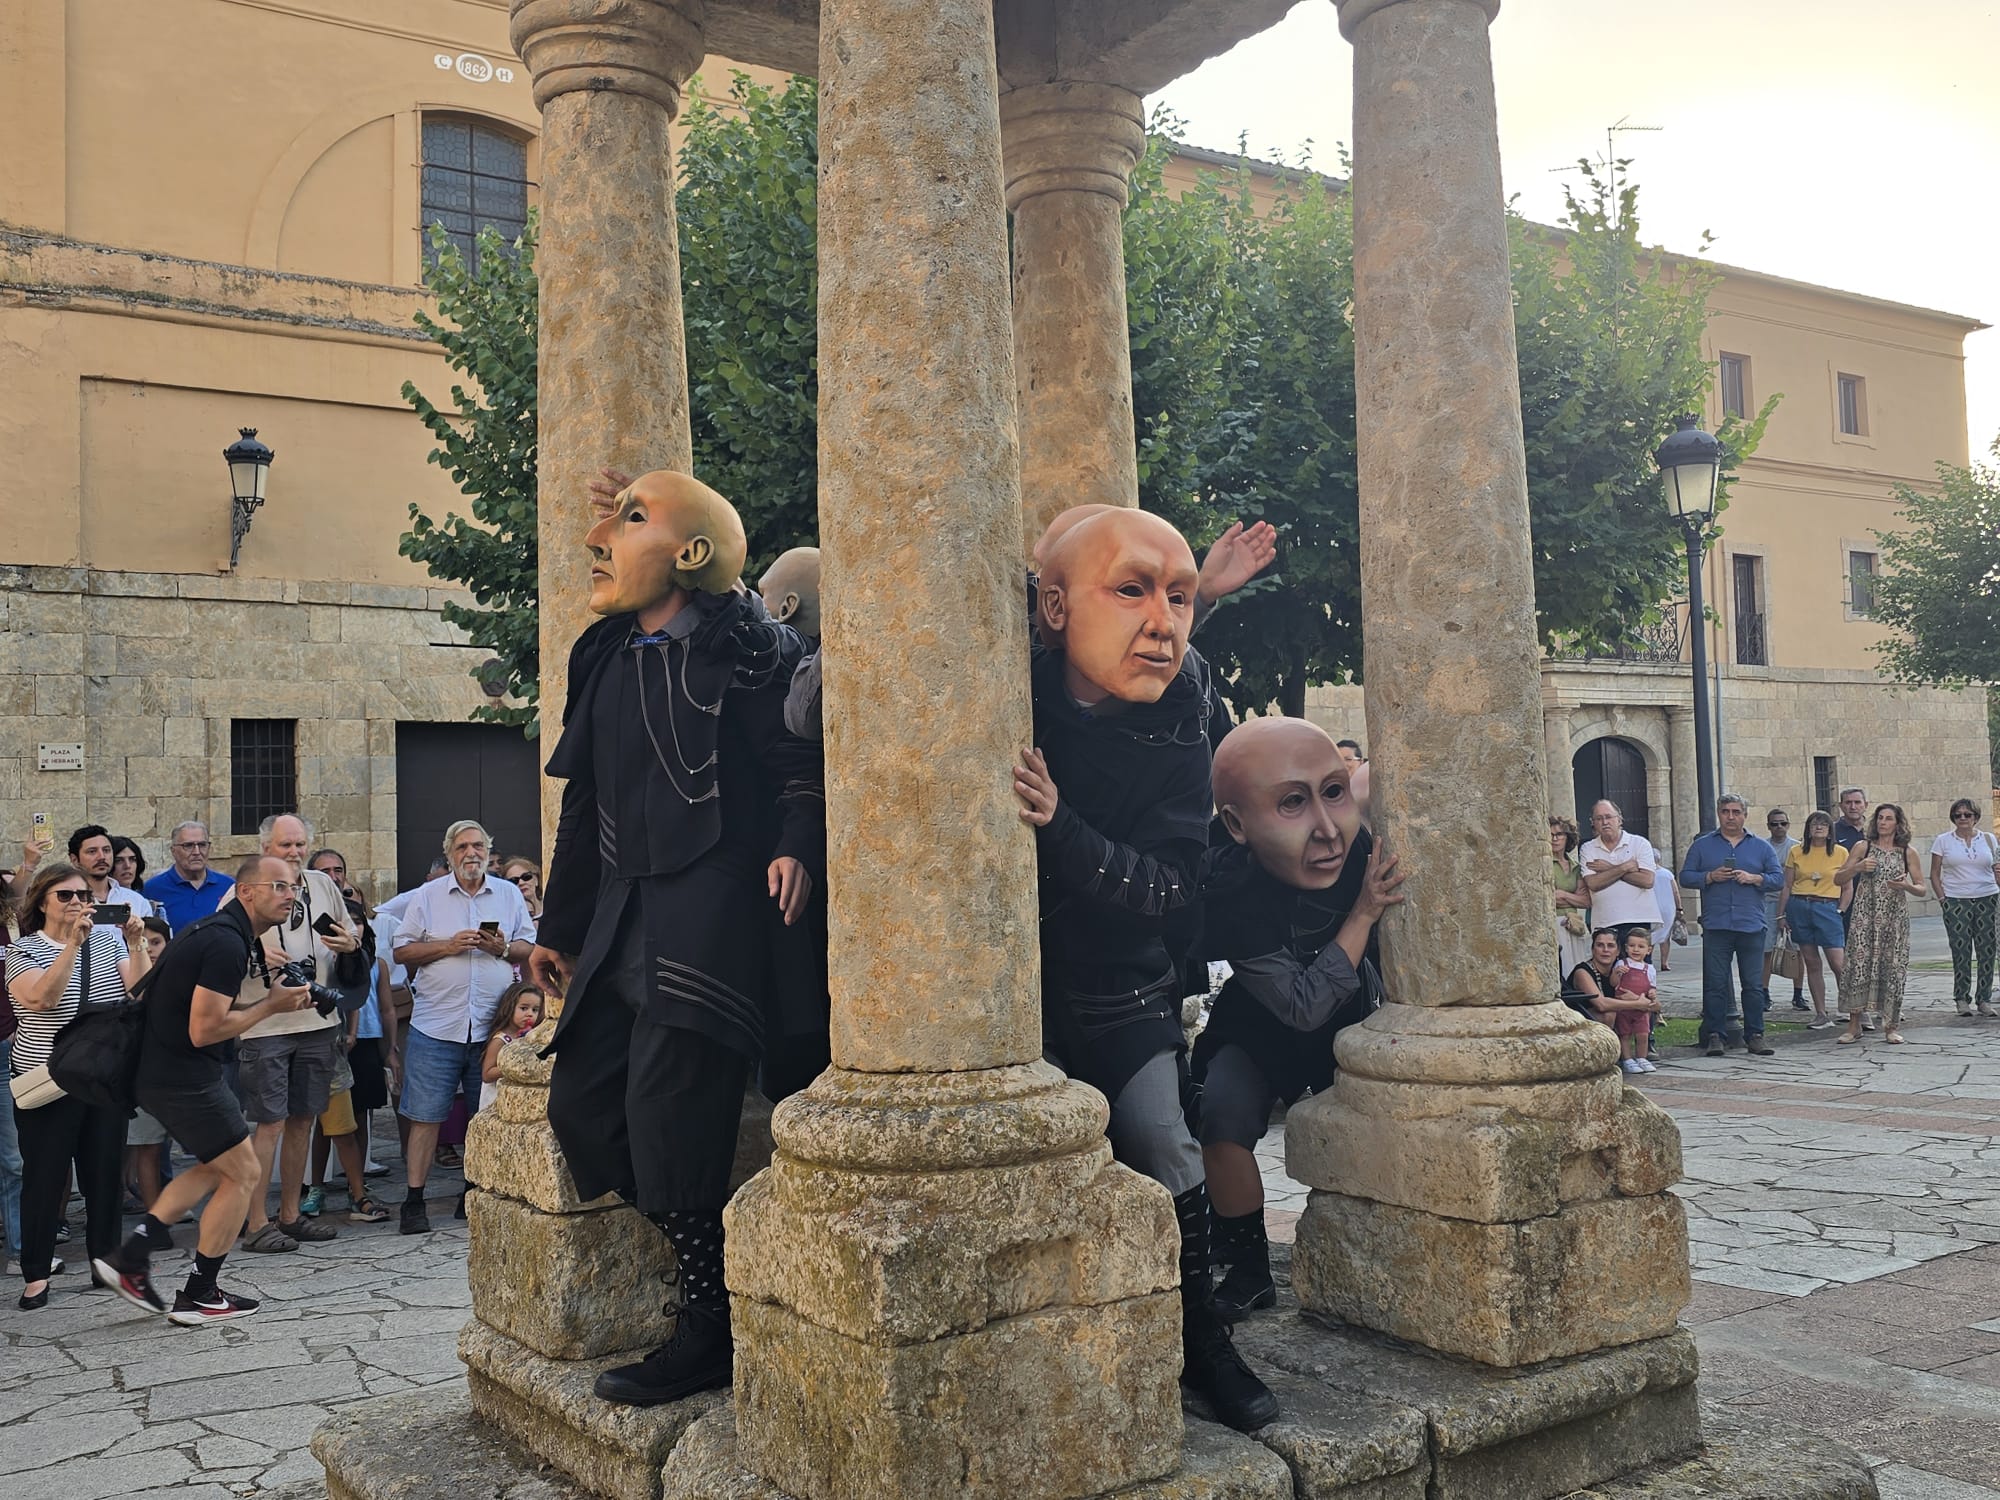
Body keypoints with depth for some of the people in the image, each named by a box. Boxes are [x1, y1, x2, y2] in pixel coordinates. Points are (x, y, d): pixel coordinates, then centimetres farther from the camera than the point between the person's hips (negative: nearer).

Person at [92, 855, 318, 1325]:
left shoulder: (219, 931, 11)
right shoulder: (227, 943, -22)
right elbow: (204, 1030, -25)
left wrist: (273, 998, 5)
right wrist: (270, 1005, -14)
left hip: (165, 1071, 10)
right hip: (184, 1078, -10)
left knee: (219, 1167, 22)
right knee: (244, 1174, 2)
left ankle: (130, 1255, 18)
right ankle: (198, 1296, 11)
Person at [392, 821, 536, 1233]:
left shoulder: (509, 894, 11)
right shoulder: (428, 896, 7)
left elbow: (529, 948, 11)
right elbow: (402, 952, 3)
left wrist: (503, 948, -9)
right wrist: (449, 945, -10)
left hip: (492, 1027, 2)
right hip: (436, 1025, -2)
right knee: (426, 1115, -3)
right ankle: (414, 1200, 4)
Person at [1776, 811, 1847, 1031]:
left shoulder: (1841, 853, 4)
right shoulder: (1795, 852, 7)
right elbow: (1786, 886, 9)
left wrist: (1843, 913, 0)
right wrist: (1781, 914, 6)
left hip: (1827, 908, -2)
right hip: (1799, 907, 2)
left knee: (1839, 964, -10)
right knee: (1812, 963, 6)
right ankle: (1821, 1015, 12)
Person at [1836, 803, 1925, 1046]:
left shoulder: (1908, 853, 7)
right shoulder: (1862, 848, 5)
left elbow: (1921, 889, 10)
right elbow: (1839, 879, 6)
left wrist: (1907, 886, -11)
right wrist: (1858, 867, -11)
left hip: (1895, 917, 1)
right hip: (1864, 915, -1)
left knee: (1893, 968, 0)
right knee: (1858, 965, -8)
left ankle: (1891, 1026, 12)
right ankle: (1854, 1025, -1)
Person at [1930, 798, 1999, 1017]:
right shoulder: (1943, 841, 6)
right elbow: (1934, 874, 6)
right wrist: (1943, 899, -4)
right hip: (1956, 901, -2)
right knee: (1961, 952, -3)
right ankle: (1962, 999, 6)